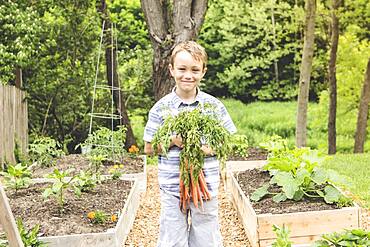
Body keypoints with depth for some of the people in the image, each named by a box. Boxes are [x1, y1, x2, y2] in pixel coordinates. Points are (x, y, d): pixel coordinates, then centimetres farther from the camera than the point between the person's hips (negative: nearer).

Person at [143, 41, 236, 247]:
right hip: (172, 188, -1)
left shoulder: (215, 106, 0)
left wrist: (210, 148, -13)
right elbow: (149, 148, 2)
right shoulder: (161, 108, -3)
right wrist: (172, 141, -15)